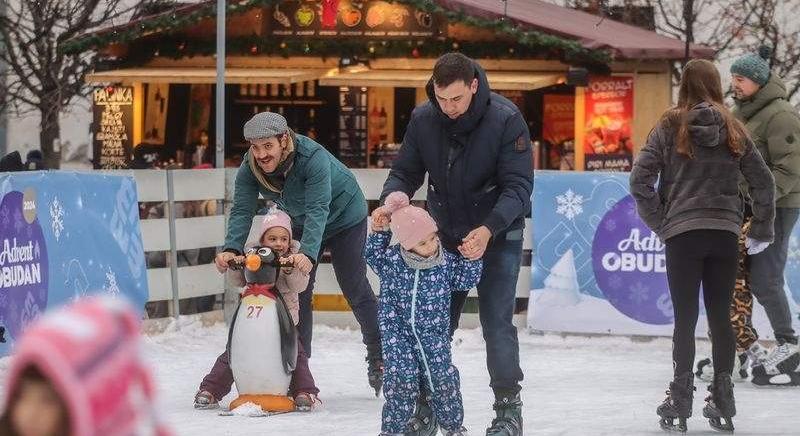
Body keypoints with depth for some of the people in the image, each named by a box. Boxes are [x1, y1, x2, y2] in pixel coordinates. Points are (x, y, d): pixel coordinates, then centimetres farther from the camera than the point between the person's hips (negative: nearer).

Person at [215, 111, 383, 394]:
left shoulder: (313, 157, -40)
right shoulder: (250, 167, -24)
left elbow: (318, 211, -46)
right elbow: (242, 211, -28)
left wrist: (308, 252, -60)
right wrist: (231, 248, -46)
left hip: (344, 216, -5)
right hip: (300, 221, 5)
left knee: (355, 289, -1)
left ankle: (378, 359, 13)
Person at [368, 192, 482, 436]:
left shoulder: (446, 261, -3)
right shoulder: (391, 259, -6)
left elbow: (466, 280, 9)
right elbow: (373, 256, 13)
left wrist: (472, 259, -5)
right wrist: (378, 233, 1)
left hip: (434, 331, 2)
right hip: (397, 330, -2)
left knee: (443, 376, -1)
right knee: (403, 377, -9)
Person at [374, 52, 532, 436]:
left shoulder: (505, 119, -20)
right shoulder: (423, 120, -8)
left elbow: (518, 185, -21)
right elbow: (405, 171, 0)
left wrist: (488, 230, -35)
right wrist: (392, 198, -24)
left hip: (496, 236, -4)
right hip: (445, 236, 4)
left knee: (497, 324, -7)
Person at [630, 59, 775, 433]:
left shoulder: (670, 126, -2)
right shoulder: (732, 129, 4)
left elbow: (640, 178, -8)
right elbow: (763, 181, 5)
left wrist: (658, 221, 2)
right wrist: (762, 230, 12)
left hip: (683, 233, -2)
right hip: (725, 233, 2)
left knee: (685, 317, 1)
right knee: (720, 317, 9)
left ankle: (680, 404, -1)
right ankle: (723, 404, 12)